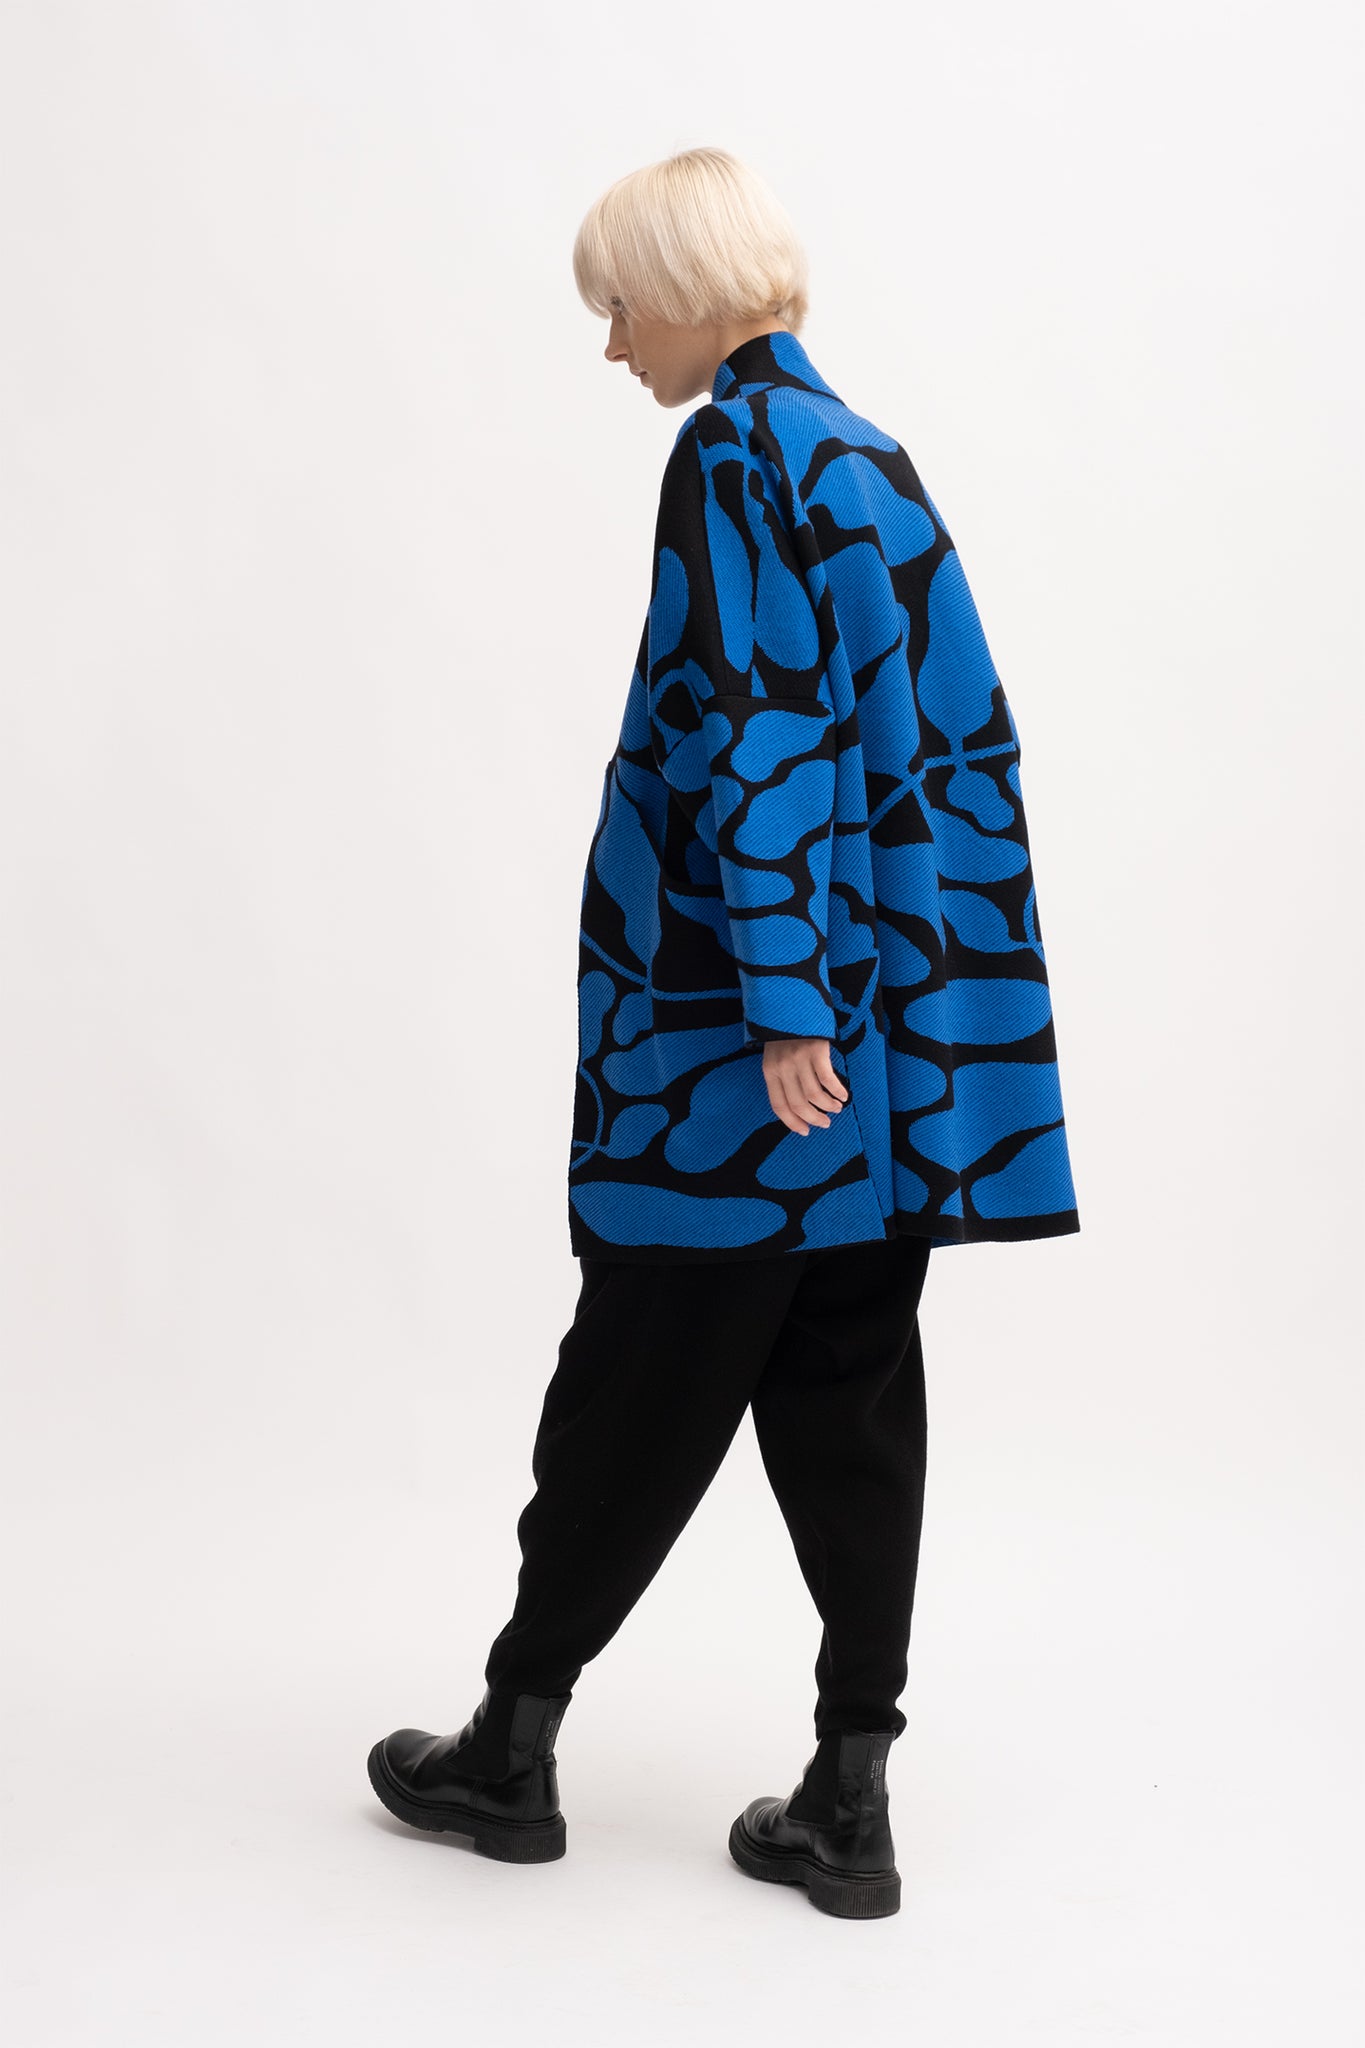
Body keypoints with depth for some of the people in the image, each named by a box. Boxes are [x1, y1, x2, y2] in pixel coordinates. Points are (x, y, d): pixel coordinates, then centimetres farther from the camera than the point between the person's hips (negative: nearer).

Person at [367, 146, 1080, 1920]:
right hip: (896, 1027, 8)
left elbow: (757, 735, -18)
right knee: (848, 1389, 9)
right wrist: (827, 995, 19)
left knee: (644, 1376, 4)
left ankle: (516, 1737, 21)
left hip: (758, 1034, -8)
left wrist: (781, 1007, -20)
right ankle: (850, 1799, 13)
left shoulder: (736, 455, -10)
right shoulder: (867, 457, 15)